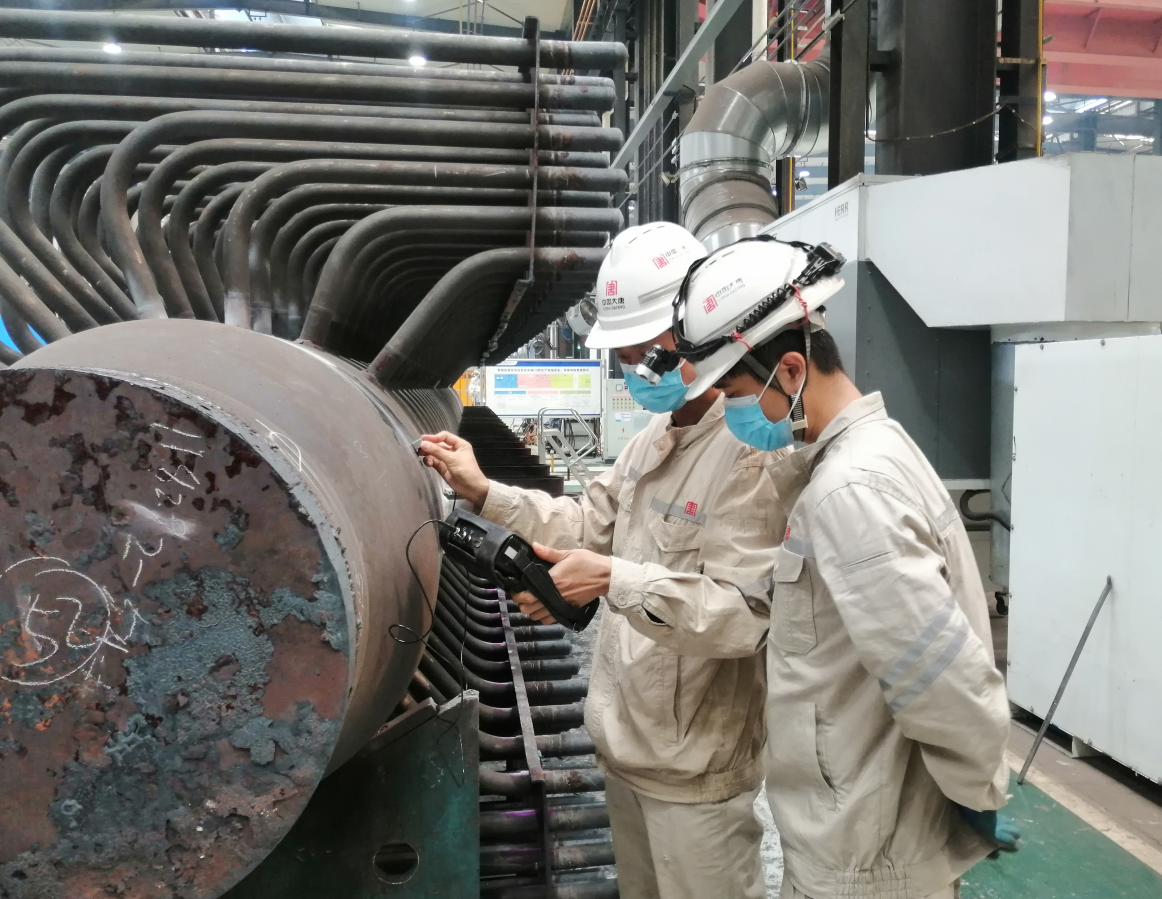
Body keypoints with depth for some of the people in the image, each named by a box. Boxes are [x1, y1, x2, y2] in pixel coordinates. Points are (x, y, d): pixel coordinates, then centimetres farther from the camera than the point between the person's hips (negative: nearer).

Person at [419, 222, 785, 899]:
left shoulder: (752, 453, -23)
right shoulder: (653, 439, 8)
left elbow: (740, 615, -28)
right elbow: (588, 527, 9)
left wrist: (614, 579, -35)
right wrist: (484, 492, 0)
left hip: (695, 766, -9)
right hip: (626, 743, 9)